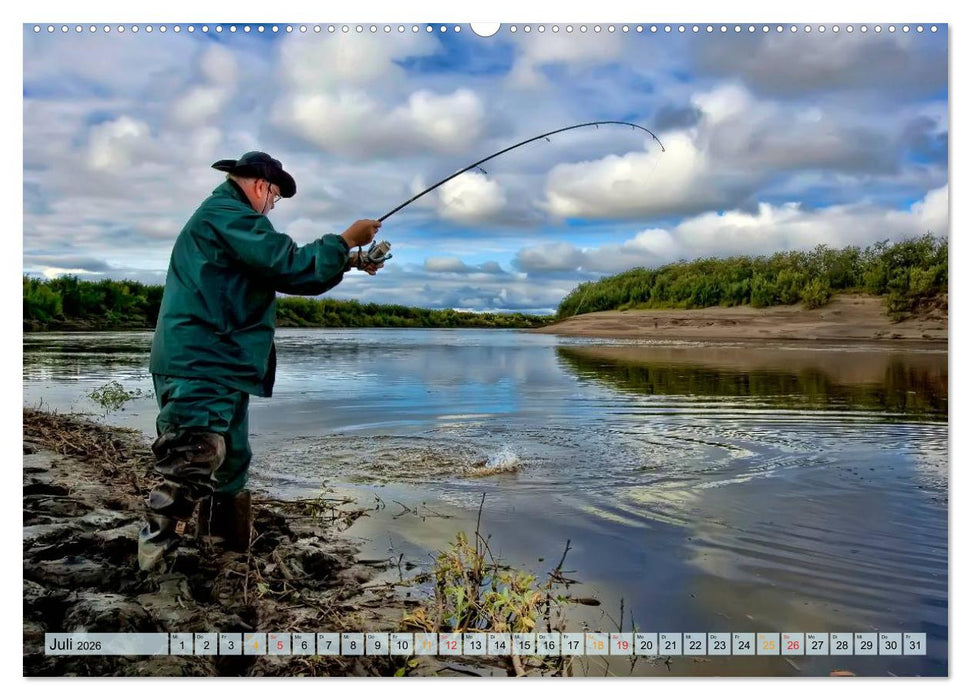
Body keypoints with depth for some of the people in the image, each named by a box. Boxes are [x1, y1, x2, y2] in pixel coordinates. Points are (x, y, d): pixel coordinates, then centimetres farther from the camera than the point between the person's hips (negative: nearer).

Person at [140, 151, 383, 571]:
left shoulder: (225, 217, 24)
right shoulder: (227, 214, -11)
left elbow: (280, 268, 26)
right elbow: (292, 268, -19)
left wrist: (350, 262, 22)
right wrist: (347, 240, -6)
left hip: (215, 367, 11)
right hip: (200, 367, -11)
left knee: (230, 461, 18)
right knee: (192, 464, -15)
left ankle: (231, 543, 30)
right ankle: (155, 552, -11)